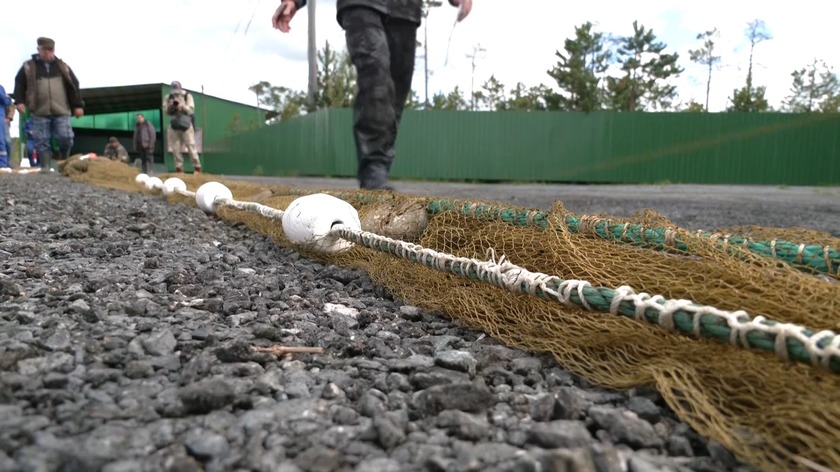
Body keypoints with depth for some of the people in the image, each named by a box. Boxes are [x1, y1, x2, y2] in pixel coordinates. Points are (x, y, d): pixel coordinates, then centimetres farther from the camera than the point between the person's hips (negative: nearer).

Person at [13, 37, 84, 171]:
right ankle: (46, 168, 3)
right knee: (42, 142, -1)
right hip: (39, 112, 0)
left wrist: (78, 105, 5)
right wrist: (19, 101, -2)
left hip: (61, 111, 0)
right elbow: (19, 84, 10)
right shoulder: (28, 66, 9)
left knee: (65, 138, -9)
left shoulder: (63, 66, 13)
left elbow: (74, 86, 12)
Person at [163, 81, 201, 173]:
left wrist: (183, 106, -28)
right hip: (174, 127, 3)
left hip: (186, 125, -3)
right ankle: (179, 169, 12)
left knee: (191, 148, -5)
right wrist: (170, 106, -21)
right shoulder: (168, 98, 3)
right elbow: (166, 111, -2)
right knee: (175, 149, 4)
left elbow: (191, 111, -12)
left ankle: (197, 168, -1)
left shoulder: (187, 96, -4)